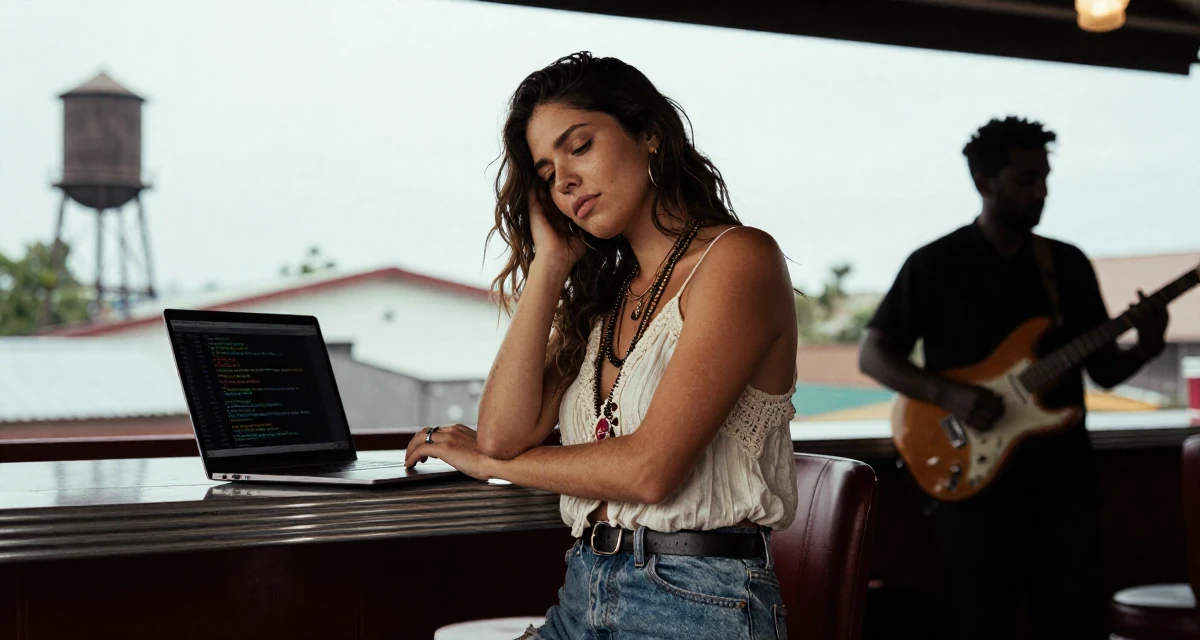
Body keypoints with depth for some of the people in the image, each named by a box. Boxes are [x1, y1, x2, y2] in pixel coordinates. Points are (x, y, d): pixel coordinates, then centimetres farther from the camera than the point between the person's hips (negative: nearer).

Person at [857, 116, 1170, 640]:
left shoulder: (1070, 264, 10)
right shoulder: (934, 264, -2)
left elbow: (1104, 371, 12)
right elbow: (872, 355, -3)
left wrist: (1145, 347, -9)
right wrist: (948, 395, -17)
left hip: (1065, 480, 4)